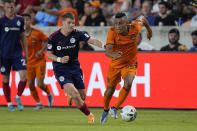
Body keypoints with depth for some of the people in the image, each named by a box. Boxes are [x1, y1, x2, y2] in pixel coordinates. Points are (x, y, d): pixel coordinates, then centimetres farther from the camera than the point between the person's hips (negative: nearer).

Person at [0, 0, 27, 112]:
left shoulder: (20, 20, 5)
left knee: (24, 76, -10)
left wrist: (26, 52, 12)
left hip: (18, 54, 2)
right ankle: (9, 103, 16)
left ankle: (18, 97, 12)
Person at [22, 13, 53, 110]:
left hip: (39, 61, -4)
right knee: (30, 85, -1)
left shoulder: (38, 33, -11)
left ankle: (49, 94, 21)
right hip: (29, 63, 4)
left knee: (40, 84, -11)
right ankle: (39, 103, 16)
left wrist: (41, 51, -16)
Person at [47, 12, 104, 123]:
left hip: (75, 67, 3)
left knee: (82, 96, 6)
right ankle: (89, 115, -6)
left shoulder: (77, 34, -6)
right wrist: (59, 59, -19)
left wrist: (103, 45, -35)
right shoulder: (54, 37, -9)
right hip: (61, 70, -3)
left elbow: (92, 40, -16)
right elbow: (49, 54, -1)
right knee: (74, 93, -22)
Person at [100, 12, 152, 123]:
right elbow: (107, 51, -33)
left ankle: (115, 108, -13)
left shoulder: (134, 28, -20)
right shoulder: (112, 32, -24)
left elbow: (142, 18, 3)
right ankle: (106, 110, 41)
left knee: (128, 84, -28)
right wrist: (113, 55, -56)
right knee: (110, 90, 11)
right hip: (115, 64, 0)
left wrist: (149, 30, 21)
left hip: (130, 64, 0)